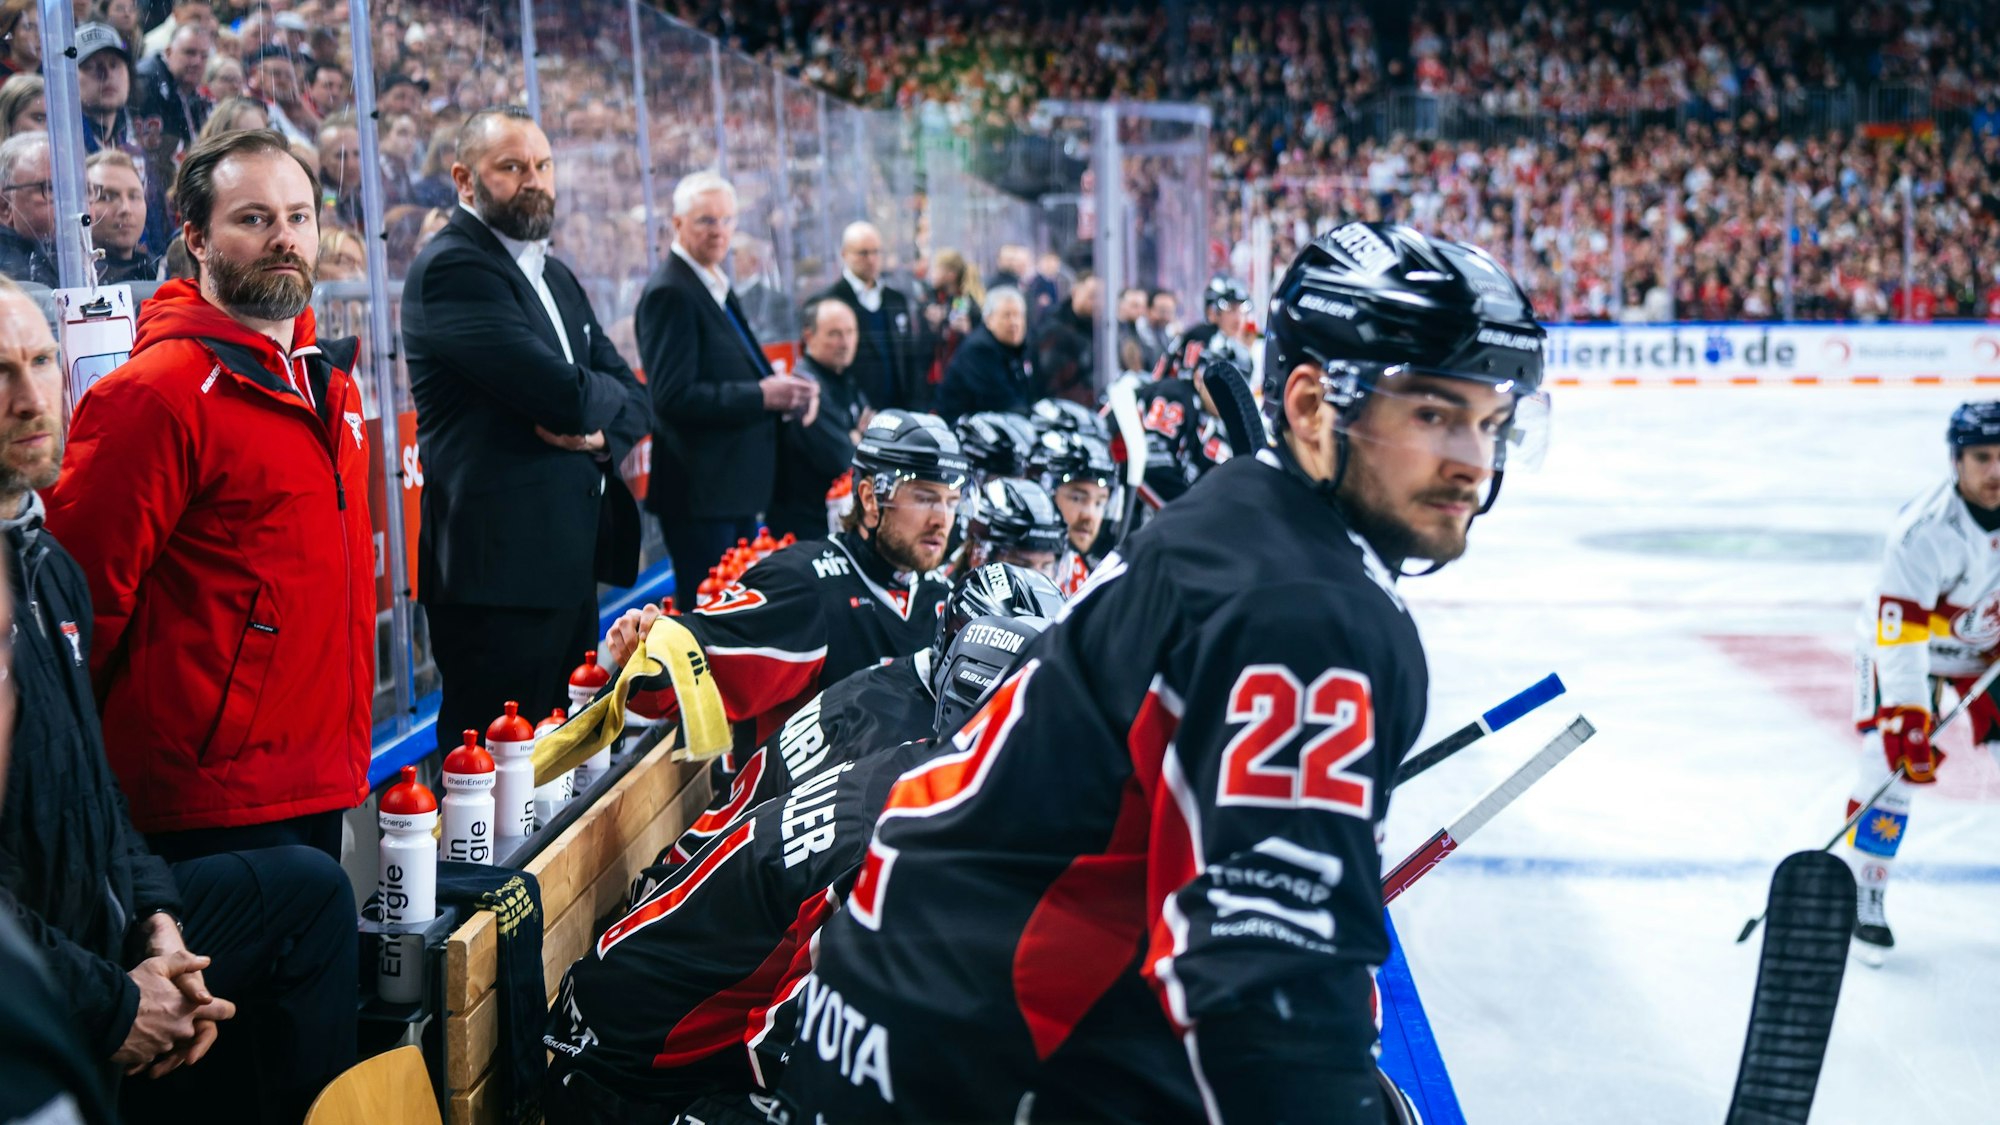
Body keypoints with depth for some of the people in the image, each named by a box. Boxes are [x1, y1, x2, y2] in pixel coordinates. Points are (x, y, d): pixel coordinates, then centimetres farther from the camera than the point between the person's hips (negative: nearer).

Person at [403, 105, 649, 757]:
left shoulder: (555, 277, 20)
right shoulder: (452, 268, -11)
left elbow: (631, 396, 14)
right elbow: (559, 391, -21)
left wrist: (598, 428, -9)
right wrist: (602, 400, 2)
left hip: (570, 557, 9)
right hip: (500, 563, -9)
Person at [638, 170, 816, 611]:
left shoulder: (714, 287, 15)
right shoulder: (670, 293, -15)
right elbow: (674, 397, -22)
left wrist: (785, 388, 2)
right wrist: (762, 395, -21)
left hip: (734, 484, 10)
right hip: (699, 489, -10)